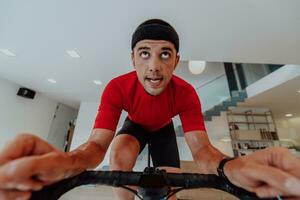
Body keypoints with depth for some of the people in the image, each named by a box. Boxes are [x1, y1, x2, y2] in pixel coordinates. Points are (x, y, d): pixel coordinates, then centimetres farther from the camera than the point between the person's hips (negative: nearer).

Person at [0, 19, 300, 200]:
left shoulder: (186, 93, -31)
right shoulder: (117, 87, -33)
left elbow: (201, 149, -33)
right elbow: (98, 143, -36)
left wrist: (230, 167, -56)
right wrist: (67, 161, -59)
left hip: (163, 129, 1)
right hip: (136, 126, 0)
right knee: (119, 157, -30)